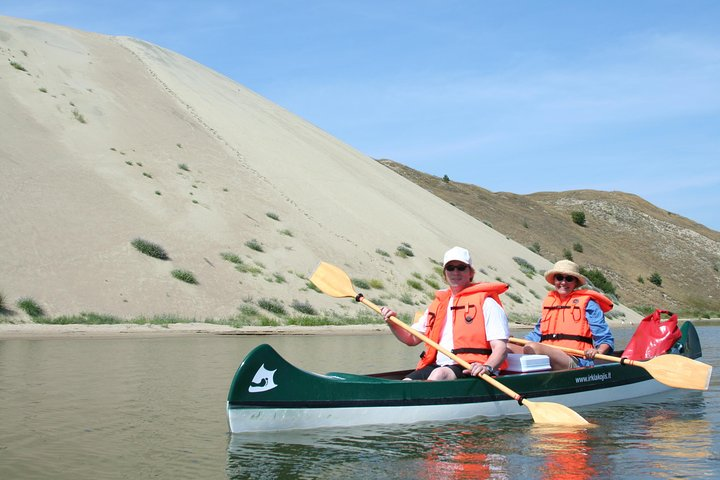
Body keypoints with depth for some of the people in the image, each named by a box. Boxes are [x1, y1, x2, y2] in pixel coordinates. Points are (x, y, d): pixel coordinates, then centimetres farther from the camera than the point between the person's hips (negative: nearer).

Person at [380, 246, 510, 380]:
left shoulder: (485, 302, 3)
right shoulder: (439, 303, 23)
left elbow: (500, 347, -6)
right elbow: (412, 339, 25)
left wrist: (487, 367, -27)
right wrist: (392, 323, 6)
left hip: (469, 369, -5)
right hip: (436, 366, 6)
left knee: (439, 374, -37)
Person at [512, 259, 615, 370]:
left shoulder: (587, 303, 10)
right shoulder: (548, 301, 25)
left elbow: (606, 339, 6)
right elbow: (537, 334, 33)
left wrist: (598, 352, -16)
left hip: (577, 362, -5)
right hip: (546, 357, 5)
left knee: (532, 347, -36)